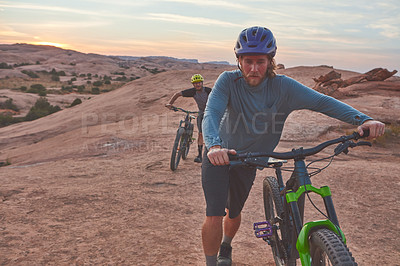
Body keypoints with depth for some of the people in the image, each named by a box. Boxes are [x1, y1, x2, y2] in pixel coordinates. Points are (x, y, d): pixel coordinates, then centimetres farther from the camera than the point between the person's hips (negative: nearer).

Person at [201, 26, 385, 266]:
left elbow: (322, 101, -23)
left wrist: (363, 119, -37)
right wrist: (214, 146, -54)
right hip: (219, 155, -2)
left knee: (234, 213, 20)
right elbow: (211, 113, -34)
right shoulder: (229, 81, -21)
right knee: (214, 218, -14)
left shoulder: (282, 86, -18)